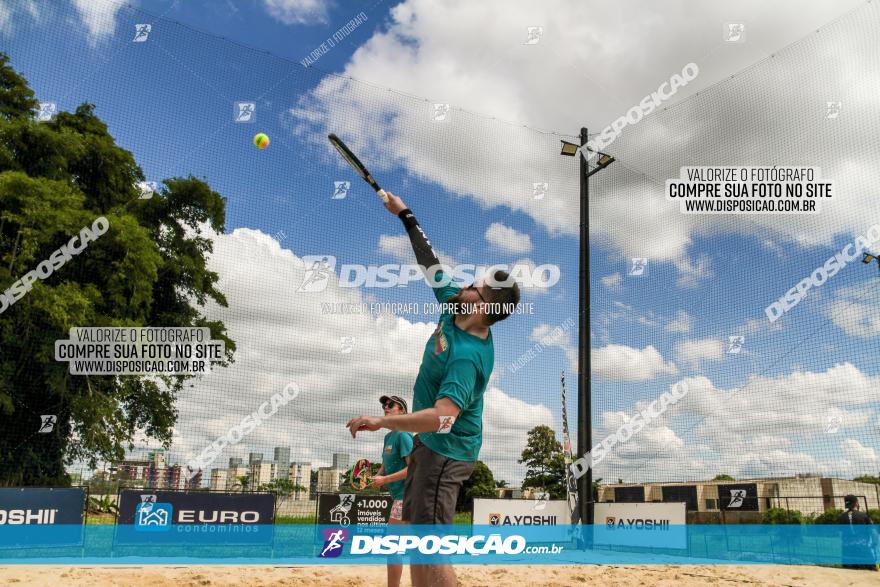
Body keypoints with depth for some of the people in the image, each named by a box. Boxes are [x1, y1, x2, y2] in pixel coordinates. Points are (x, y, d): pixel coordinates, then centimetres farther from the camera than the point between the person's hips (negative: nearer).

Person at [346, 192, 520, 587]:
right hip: (427, 443, 10)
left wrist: (382, 422, -45)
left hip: (446, 451, -10)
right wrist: (406, 217, 10)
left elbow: (443, 417, -41)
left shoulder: (468, 356, -30)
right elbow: (432, 265, 7)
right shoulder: (454, 307, -6)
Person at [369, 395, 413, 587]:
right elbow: (385, 465, 24)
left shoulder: (403, 435, -12)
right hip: (400, 495, 10)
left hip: (406, 495, -10)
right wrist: (376, 477, 3)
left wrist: (385, 480, -19)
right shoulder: (388, 437, 16)